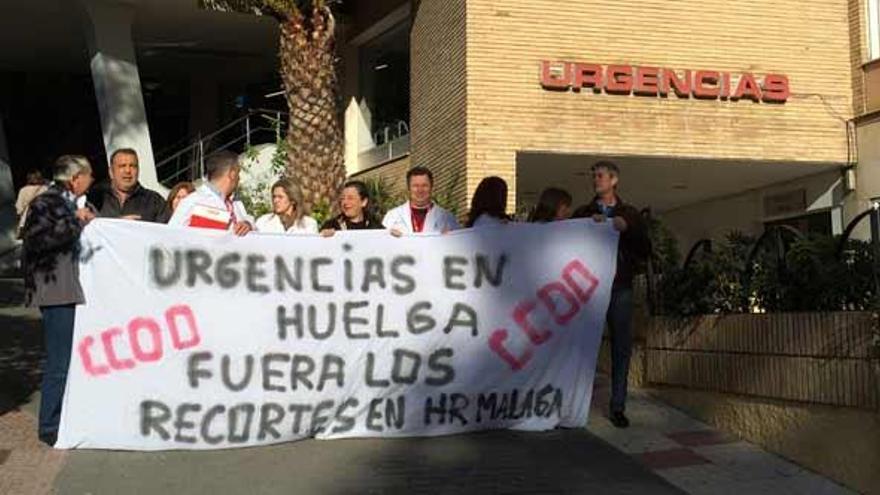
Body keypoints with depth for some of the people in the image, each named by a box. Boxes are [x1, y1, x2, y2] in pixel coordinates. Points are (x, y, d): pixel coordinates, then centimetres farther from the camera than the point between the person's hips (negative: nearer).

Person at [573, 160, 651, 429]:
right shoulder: (583, 213, 11)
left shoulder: (630, 213, 12)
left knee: (622, 347, 1)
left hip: (620, 288, 1)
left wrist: (627, 229, -9)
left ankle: (618, 407, 9)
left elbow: (645, 251, 5)